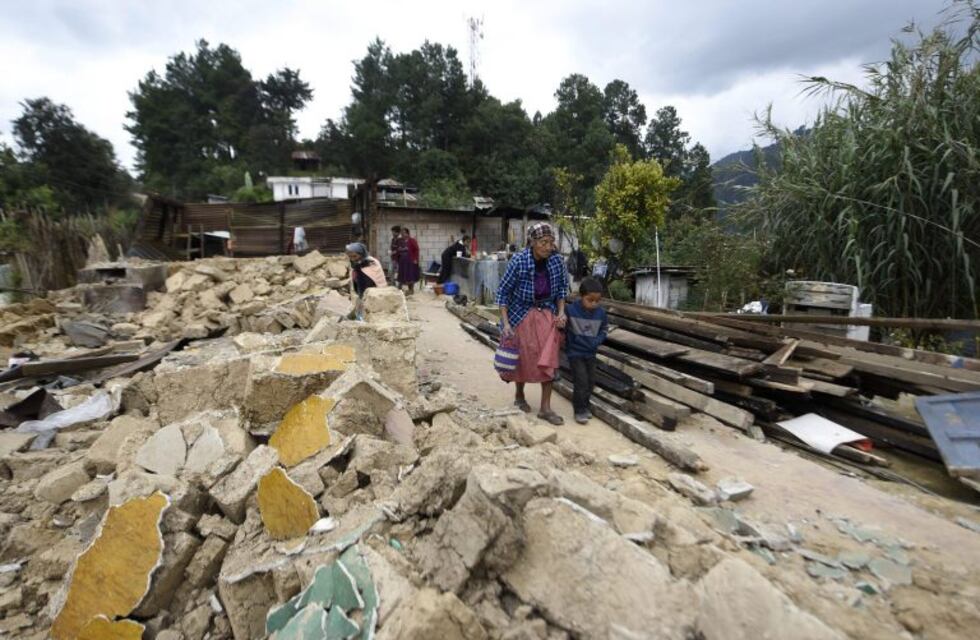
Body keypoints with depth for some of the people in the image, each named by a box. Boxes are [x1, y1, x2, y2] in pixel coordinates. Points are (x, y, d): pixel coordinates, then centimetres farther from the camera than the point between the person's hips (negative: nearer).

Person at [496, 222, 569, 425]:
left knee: (548, 360, -2)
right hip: (522, 315, -3)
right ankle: (519, 396, 36)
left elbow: (562, 288, 6)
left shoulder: (557, 260, -9)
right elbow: (503, 292, -14)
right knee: (524, 358, 10)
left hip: (547, 314, 3)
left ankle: (545, 408, 9)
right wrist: (505, 323, -19)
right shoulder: (518, 261, -20)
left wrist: (561, 312, -5)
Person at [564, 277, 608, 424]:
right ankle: (580, 410, 9)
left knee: (591, 381, 13)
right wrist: (565, 342, -12)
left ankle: (584, 405, 32)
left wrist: (597, 341, -5)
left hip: (591, 353, 5)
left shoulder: (601, 312, -7)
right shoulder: (571, 310, -20)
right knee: (581, 381, -7)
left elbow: (605, 329, 9)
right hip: (575, 352, -5)